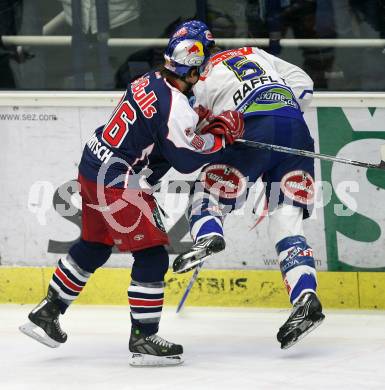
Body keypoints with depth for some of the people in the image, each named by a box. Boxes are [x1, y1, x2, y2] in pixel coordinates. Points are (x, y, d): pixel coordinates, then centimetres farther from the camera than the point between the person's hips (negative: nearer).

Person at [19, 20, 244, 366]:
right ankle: (143, 340, 0)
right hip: (119, 185, -10)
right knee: (152, 256, -3)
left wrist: (208, 129, 11)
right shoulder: (175, 106, -23)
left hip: (93, 169, 10)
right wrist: (222, 133, -8)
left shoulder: (149, 82, 4)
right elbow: (188, 159, -19)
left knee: (94, 246, 25)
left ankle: (46, 313, 34)